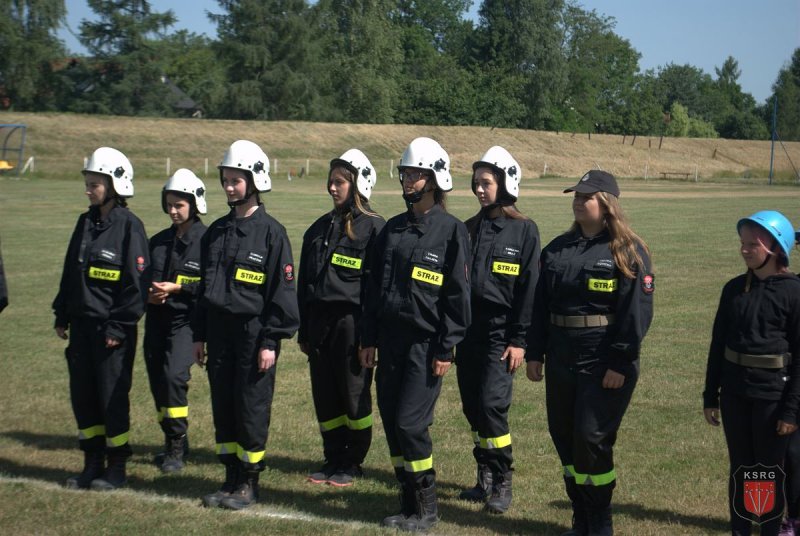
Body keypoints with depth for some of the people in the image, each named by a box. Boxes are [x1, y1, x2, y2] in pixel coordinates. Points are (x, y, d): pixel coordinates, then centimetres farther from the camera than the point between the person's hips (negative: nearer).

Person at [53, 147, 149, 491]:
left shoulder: (129, 226, -10)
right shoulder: (86, 223, 11)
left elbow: (136, 281, -13)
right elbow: (70, 272, 17)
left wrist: (119, 326, -15)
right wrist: (62, 316, 13)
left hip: (112, 328, -7)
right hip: (82, 324, 7)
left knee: (112, 396, 0)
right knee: (82, 394, 10)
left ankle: (116, 467, 12)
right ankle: (93, 463, 21)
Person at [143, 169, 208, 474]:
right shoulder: (159, 241, 14)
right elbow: (144, 276, 20)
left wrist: (177, 288, -16)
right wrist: (149, 293, -2)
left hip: (186, 320, -6)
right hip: (157, 320, 7)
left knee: (174, 375, -20)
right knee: (157, 381, 8)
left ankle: (176, 447, -10)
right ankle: (173, 443, 24)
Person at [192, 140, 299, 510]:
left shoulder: (271, 232, -7)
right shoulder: (216, 232, 11)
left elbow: (282, 290, -9)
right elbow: (204, 285, 16)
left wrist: (271, 341, -13)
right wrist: (199, 335, 13)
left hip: (254, 333, -6)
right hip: (219, 333, 6)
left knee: (251, 409, 0)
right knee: (223, 409, 10)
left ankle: (249, 484, 11)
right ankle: (231, 480, 20)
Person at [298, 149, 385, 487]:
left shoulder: (372, 227, -5)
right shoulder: (320, 228, 15)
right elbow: (304, 282, 17)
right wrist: (303, 331, 14)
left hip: (351, 323, -6)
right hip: (319, 323, 6)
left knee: (354, 396, 3)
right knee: (324, 397, 10)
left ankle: (353, 463, 14)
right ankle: (333, 459, 21)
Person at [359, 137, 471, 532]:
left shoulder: (451, 231, -6)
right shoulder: (392, 229, 12)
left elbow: (457, 294, -8)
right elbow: (374, 287, 15)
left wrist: (446, 349, -12)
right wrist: (368, 340, 12)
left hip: (426, 343, -6)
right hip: (390, 340, 6)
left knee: (410, 423, -10)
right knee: (391, 421, 7)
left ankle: (426, 509, 5)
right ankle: (409, 504, 19)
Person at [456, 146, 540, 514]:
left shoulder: (524, 231, -4)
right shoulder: (469, 229, 10)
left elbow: (529, 288, -7)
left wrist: (519, 340, -11)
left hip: (500, 334, -5)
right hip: (467, 332, 5)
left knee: (492, 405, -12)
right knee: (473, 408, 8)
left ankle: (502, 483, 1)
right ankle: (485, 477, 21)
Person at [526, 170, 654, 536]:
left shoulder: (628, 252, -7)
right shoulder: (557, 249, 11)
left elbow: (636, 311, -12)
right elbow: (540, 305, 13)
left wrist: (620, 364, -17)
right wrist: (535, 354, 7)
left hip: (605, 365, -6)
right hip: (562, 361, 6)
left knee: (592, 439, -6)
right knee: (564, 437, 10)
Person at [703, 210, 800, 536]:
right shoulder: (734, 289, 4)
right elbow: (718, 343, 9)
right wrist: (710, 396, 8)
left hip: (772, 395, -4)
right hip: (734, 393, 4)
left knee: (769, 470, 7)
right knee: (739, 468, 12)